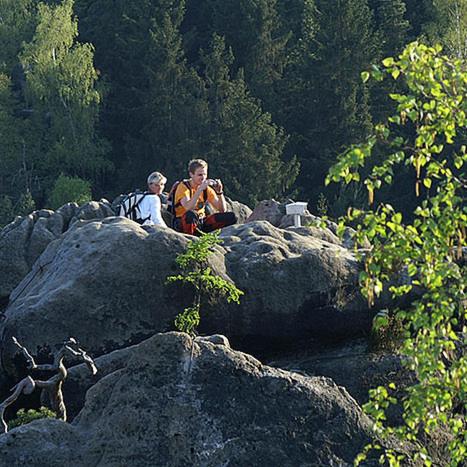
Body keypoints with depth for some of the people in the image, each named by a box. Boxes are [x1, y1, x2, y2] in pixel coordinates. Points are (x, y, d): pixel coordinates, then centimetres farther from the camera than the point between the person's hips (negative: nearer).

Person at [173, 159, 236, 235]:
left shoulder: (207, 189, 5)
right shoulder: (183, 187, -12)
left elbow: (222, 210, 1)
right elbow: (188, 208, -32)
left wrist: (219, 192, -13)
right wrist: (200, 190, -32)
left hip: (201, 221, 6)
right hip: (183, 222, -6)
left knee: (231, 217, -11)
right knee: (191, 214, -42)